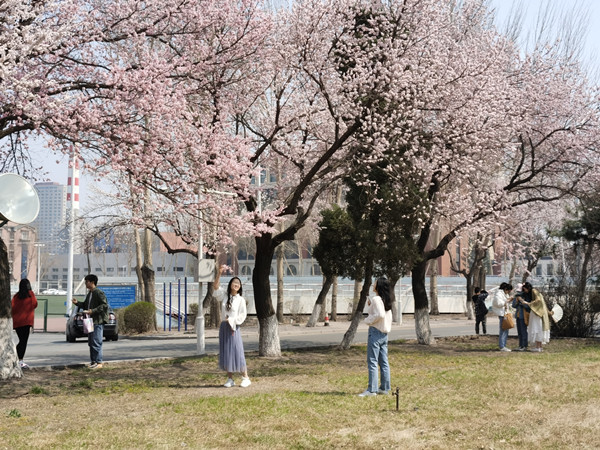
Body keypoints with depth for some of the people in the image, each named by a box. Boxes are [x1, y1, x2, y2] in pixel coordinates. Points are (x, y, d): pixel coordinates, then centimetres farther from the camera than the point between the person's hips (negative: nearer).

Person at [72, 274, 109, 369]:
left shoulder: (99, 293, -12)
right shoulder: (89, 294, 18)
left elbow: (104, 305, -18)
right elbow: (85, 305, 24)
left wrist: (93, 311, -22)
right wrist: (77, 303, 7)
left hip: (98, 321, -10)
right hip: (91, 321, 10)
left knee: (96, 342, -10)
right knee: (91, 342, 13)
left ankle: (98, 362, -6)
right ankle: (93, 361, 20)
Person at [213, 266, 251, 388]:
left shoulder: (241, 299, -2)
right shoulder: (224, 296, 5)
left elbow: (243, 315, -3)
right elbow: (215, 286, -5)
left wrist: (232, 321, -11)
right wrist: (219, 272, -15)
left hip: (234, 327, -3)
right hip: (224, 327, 3)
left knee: (237, 352, -5)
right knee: (225, 353, 4)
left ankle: (245, 378, 2)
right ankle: (230, 379, 11)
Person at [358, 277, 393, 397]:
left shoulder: (376, 299, -14)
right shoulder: (386, 300, 12)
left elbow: (380, 315, -27)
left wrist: (368, 320, -14)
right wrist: (369, 306, 14)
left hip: (375, 332, -9)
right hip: (384, 333, 9)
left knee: (372, 362, -5)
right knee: (384, 362, 11)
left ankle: (371, 390, -5)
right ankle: (385, 388, 15)